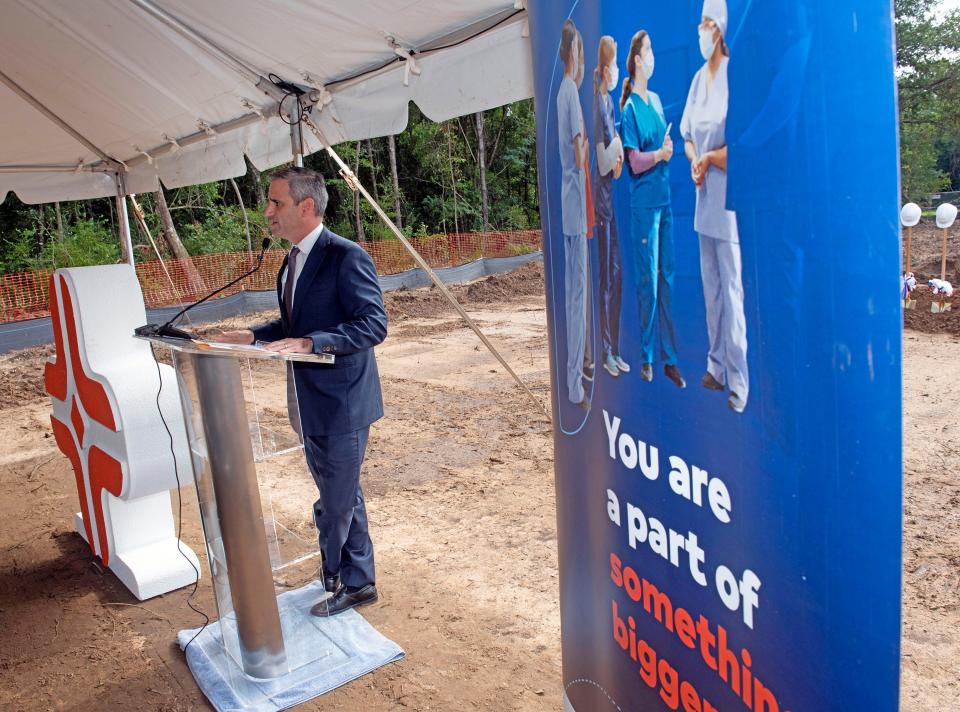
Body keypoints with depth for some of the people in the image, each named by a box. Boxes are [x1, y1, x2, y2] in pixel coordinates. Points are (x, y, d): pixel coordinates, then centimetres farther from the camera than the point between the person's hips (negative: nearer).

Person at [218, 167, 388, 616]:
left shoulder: (346, 257, -18)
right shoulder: (293, 261, 11)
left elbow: (373, 324, -24)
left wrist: (309, 343, -31)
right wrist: (253, 336, 7)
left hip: (341, 403, -9)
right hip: (310, 403, 9)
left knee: (336, 502, 4)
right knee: (343, 496, 21)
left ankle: (342, 579, 27)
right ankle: (357, 581, 37)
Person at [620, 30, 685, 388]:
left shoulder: (657, 100, 14)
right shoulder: (630, 108, -7)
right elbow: (635, 161, -13)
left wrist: (671, 149, 2)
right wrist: (659, 154, -25)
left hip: (665, 198, 7)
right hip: (644, 202, -7)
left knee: (668, 278, 8)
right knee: (648, 281, -1)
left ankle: (669, 358, 16)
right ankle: (646, 357, 12)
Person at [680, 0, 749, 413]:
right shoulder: (699, 78, 12)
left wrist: (708, 158, -8)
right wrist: (695, 161, 1)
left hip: (730, 200, -9)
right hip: (705, 198, 9)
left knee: (732, 290, -5)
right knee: (711, 287, 15)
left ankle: (739, 382, 4)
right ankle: (717, 368, 27)